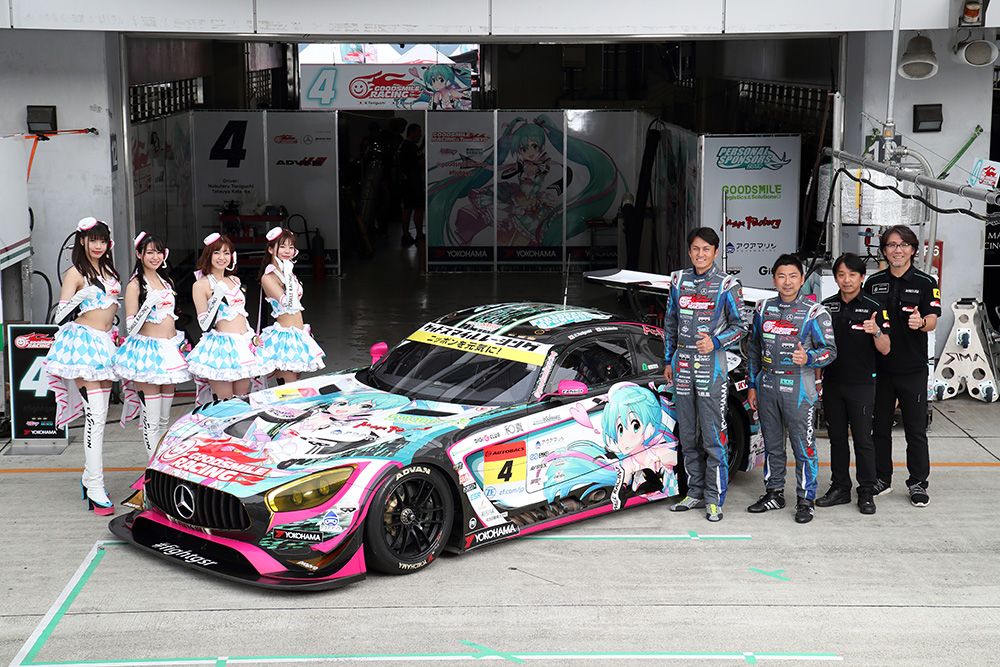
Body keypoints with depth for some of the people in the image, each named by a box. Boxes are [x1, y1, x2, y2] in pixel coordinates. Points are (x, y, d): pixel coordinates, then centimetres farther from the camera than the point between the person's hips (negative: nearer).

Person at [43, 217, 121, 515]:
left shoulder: (107, 269, 16)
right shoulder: (76, 272, -6)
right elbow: (60, 317, -11)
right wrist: (79, 298, -26)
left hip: (105, 344, 8)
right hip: (83, 343, -8)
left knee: (100, 414, 9)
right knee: (95, 415, -15)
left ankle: (90, 477, 19)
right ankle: (95, 488, -15)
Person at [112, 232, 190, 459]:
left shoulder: (166, 281, 15)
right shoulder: (135, 285, -6)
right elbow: (131, 327, -11)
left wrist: (180, 340, 22)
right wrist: (149, 304, -21)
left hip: (169, 349, 7)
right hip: (147, 351, -7)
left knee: (165, 418, 10)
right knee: (152, 420, -7)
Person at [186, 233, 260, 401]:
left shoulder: (235, 280, 15)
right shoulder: (201, 285, -4)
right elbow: (205, 324, -9)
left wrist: (253, 336, 13)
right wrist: (217, 297, -18)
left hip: (244, 346, 6)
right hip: (221, 348, -6)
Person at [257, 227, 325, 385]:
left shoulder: (287, 272, 14)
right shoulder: (268, 277, -12)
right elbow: (288, 302, -25)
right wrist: (288, 275, -25)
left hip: (298, 335, 9)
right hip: (284, 336, -9)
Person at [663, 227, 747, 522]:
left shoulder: (727, 285, -2)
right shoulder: (679, 280, 10)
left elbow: (739, 326, 0)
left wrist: (715, 342, -16)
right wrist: (669, 361, 16)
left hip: (712, 366, -5)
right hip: (682, 364, 5)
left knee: (713, 435, -6)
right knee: (687, 434, 10)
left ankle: (715, 499, 0)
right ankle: (696, 492, 20)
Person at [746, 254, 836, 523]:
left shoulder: (815, 312, -3)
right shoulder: (763, 309, 10)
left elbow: (830, 350, -4)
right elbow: (754, 349, 17)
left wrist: (808, 358, -23)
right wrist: (752, 385, 14)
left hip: (798, 388, -4)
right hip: (767, 386, 5)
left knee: (803, 445, -3)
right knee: (771, 443, 13)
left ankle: (805, 500, 5)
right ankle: (774, 493, 24)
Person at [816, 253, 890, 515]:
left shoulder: (872, 308, -3)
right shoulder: (827, 307, 7)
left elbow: (885, 350, -6)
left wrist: (876, 331, -25)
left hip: (862, 385, -4)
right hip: (832, 383, 4)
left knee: (863, 439, -1)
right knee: (837, 438, 10)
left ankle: (866, 492, 7)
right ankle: (839, 488, 20)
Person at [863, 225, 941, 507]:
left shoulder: (926, 283, -1)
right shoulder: (873, 282, 8)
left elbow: (932, 321, -9)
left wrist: (921, 322, -30)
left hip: (913, 368, -3)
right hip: (879, 365, 3)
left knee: (916, 429, 1)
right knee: (880, 426, 10)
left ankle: (917, 483, 11)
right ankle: (881, 479, 21)